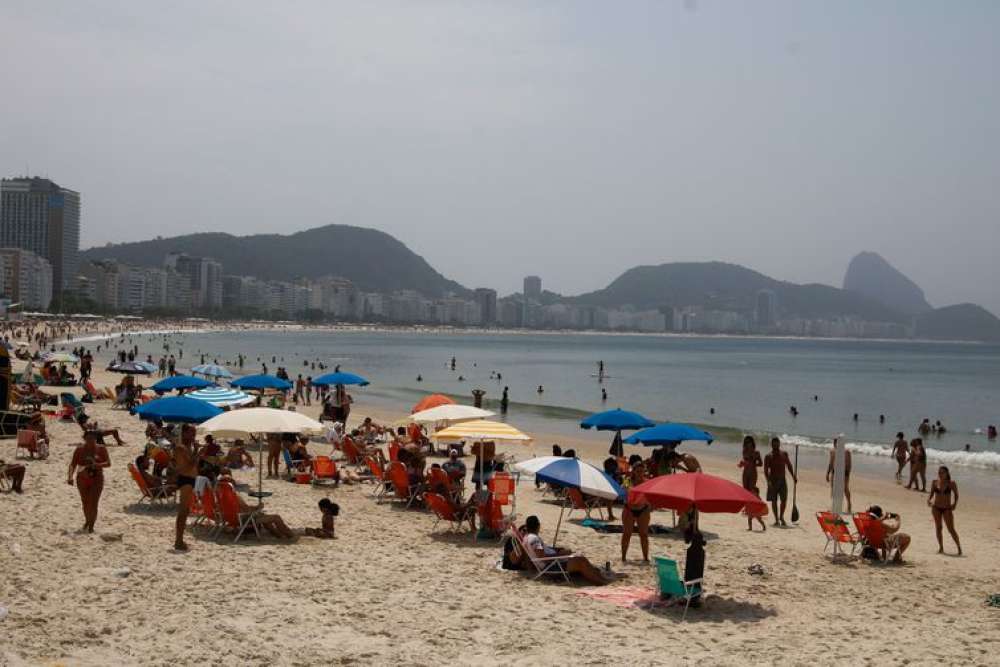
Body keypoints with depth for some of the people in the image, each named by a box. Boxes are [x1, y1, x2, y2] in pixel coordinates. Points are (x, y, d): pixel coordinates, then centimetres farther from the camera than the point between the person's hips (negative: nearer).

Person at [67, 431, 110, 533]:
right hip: (82, 479, 2)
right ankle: (87, 521, 40)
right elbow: (73, 464, -6)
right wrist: (70, 476, -22)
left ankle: (91, 526, -7)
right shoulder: (79, 450, -1)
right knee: (85, 503, 15)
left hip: (97, 479, -2)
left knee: (93, 504, -12)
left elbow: (108, 463, -6)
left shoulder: (101, 449, -2)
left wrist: (97, 465, -24)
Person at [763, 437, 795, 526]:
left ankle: (781, 517, 14)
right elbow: (766, 470, -7)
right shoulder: (768, 457, -2)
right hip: (773, 480, -2)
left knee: (784, 499, -5)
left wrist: (793, 476, 6)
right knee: (774, 500, 1)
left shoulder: (784, 454, 8)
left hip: (782, 480, 2)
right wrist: (768, 481, -20)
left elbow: (789, 466, 16)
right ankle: (777, 519, 9)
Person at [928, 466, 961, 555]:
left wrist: (955, 504, -10)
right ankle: (941, 547, 15)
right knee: (938, 527, 4)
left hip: (947, 508, -3)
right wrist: (928, 500, -10)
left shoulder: (951, 483, -7)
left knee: (951, 529, -5)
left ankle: (959, 547, 7)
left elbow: (956, 494, 3)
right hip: (936, 507, 3)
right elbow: (931, 494, 8)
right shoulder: (934, 482, 0)